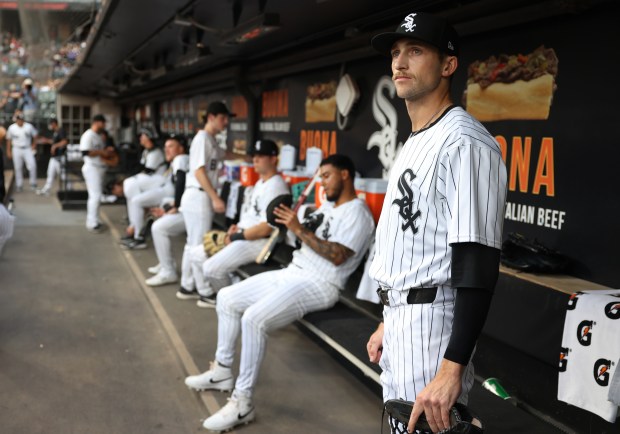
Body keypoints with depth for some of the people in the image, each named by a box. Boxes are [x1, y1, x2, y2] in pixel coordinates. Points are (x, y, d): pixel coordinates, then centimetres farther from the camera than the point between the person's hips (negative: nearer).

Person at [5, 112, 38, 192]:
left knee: (32, 165, -13)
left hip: (27, 149, -1)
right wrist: (8, 151, 5)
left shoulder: (29, 126, -4)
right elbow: (8, 140, 6)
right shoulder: (11, 128, -2)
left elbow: (35, 136, 10)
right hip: (16, 149, 1)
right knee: (18, 168, 4)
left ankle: (33, 183, -1)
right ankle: (19, 185, 13)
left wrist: (34, 145, 3)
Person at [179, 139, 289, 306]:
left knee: (211, 268, -25)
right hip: (243, 237, 11)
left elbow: (266, 228, -23)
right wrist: (237, 228, 3)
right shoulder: (260, 182, 18)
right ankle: (208, 294, 22)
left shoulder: (275, 186, -17)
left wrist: (236, 236, -14)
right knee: (195, 254, 9)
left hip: (259, 242, -11)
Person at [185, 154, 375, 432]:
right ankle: (222, 371, 20)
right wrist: (291, 221, 2)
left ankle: (242, 403, -23)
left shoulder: (357, 213, -11)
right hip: (292, 273, 10)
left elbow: (337, 256, -23)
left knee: (254, 319, -31)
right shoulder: (328, 206, 20)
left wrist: (299, 229, -21)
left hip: (318, 285, -10)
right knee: (227, 298, 10)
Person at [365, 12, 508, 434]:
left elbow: (478, 264, -24)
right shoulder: (414, 143, 15)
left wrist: (451, 368, -28)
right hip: (400, 317, 10)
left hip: (433, 323, -10)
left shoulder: (464, 142, -17)